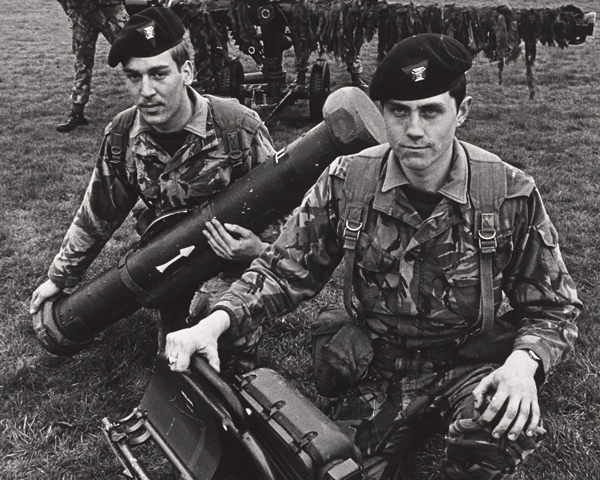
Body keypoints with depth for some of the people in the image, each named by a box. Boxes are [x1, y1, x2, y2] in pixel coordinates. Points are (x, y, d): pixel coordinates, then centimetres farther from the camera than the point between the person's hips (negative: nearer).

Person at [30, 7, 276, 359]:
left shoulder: (240, 129, -24)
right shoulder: (122, 136, -11)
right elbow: (98, 215, 4)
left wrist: (260, 250, -34)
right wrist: (60, 278, 12)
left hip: (234, 253, -3)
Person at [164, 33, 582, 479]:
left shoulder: (512, 194, -12)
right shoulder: (346, 182, -8)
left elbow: (553, 308, -2)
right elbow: (284, 271, -1)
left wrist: (522, 362, -24)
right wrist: (216, 321, -18)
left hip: (472, 365, -1)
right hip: (379, 371, 1)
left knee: (507, 423, -32)